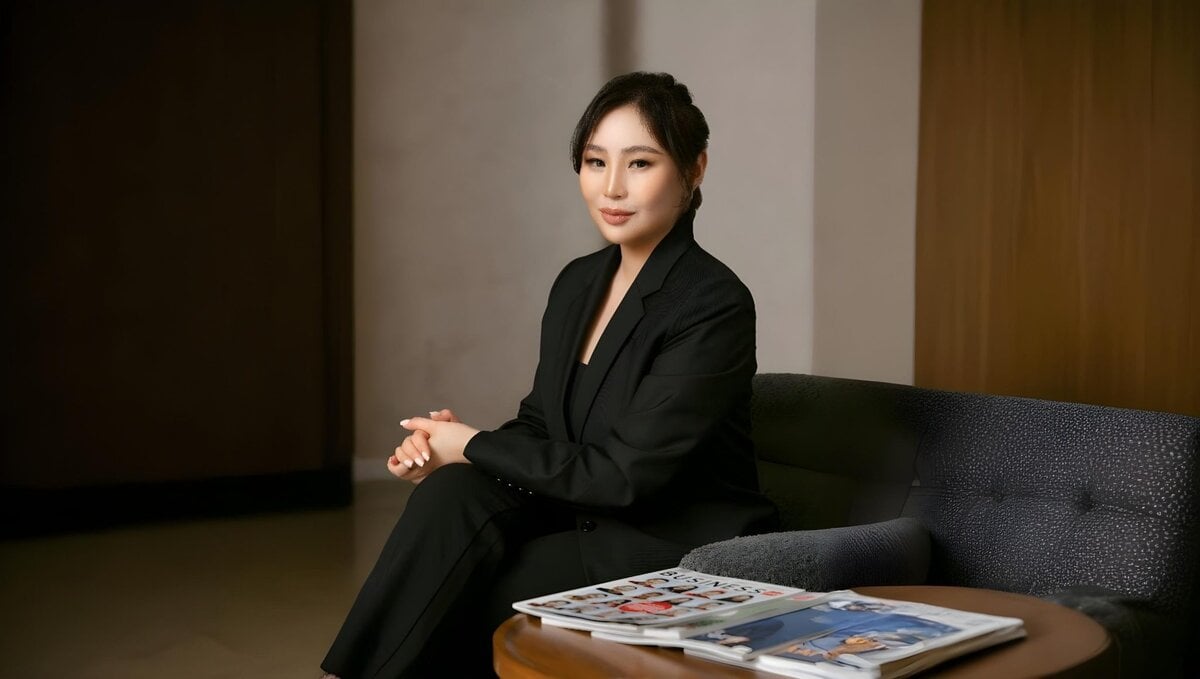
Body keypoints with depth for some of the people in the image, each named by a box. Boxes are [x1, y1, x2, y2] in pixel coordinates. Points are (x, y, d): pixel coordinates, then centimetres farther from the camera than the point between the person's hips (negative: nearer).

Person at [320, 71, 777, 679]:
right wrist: (442, 448, -9)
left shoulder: (715, 307, -18)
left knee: (455, 601, -22)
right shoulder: (577, 284, 6)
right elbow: (539, 424, 12)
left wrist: (473, 447, -12)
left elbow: (624, 473, -21)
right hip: (589, 522, 7)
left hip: (681, 549, -6)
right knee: (455, 494, -21)